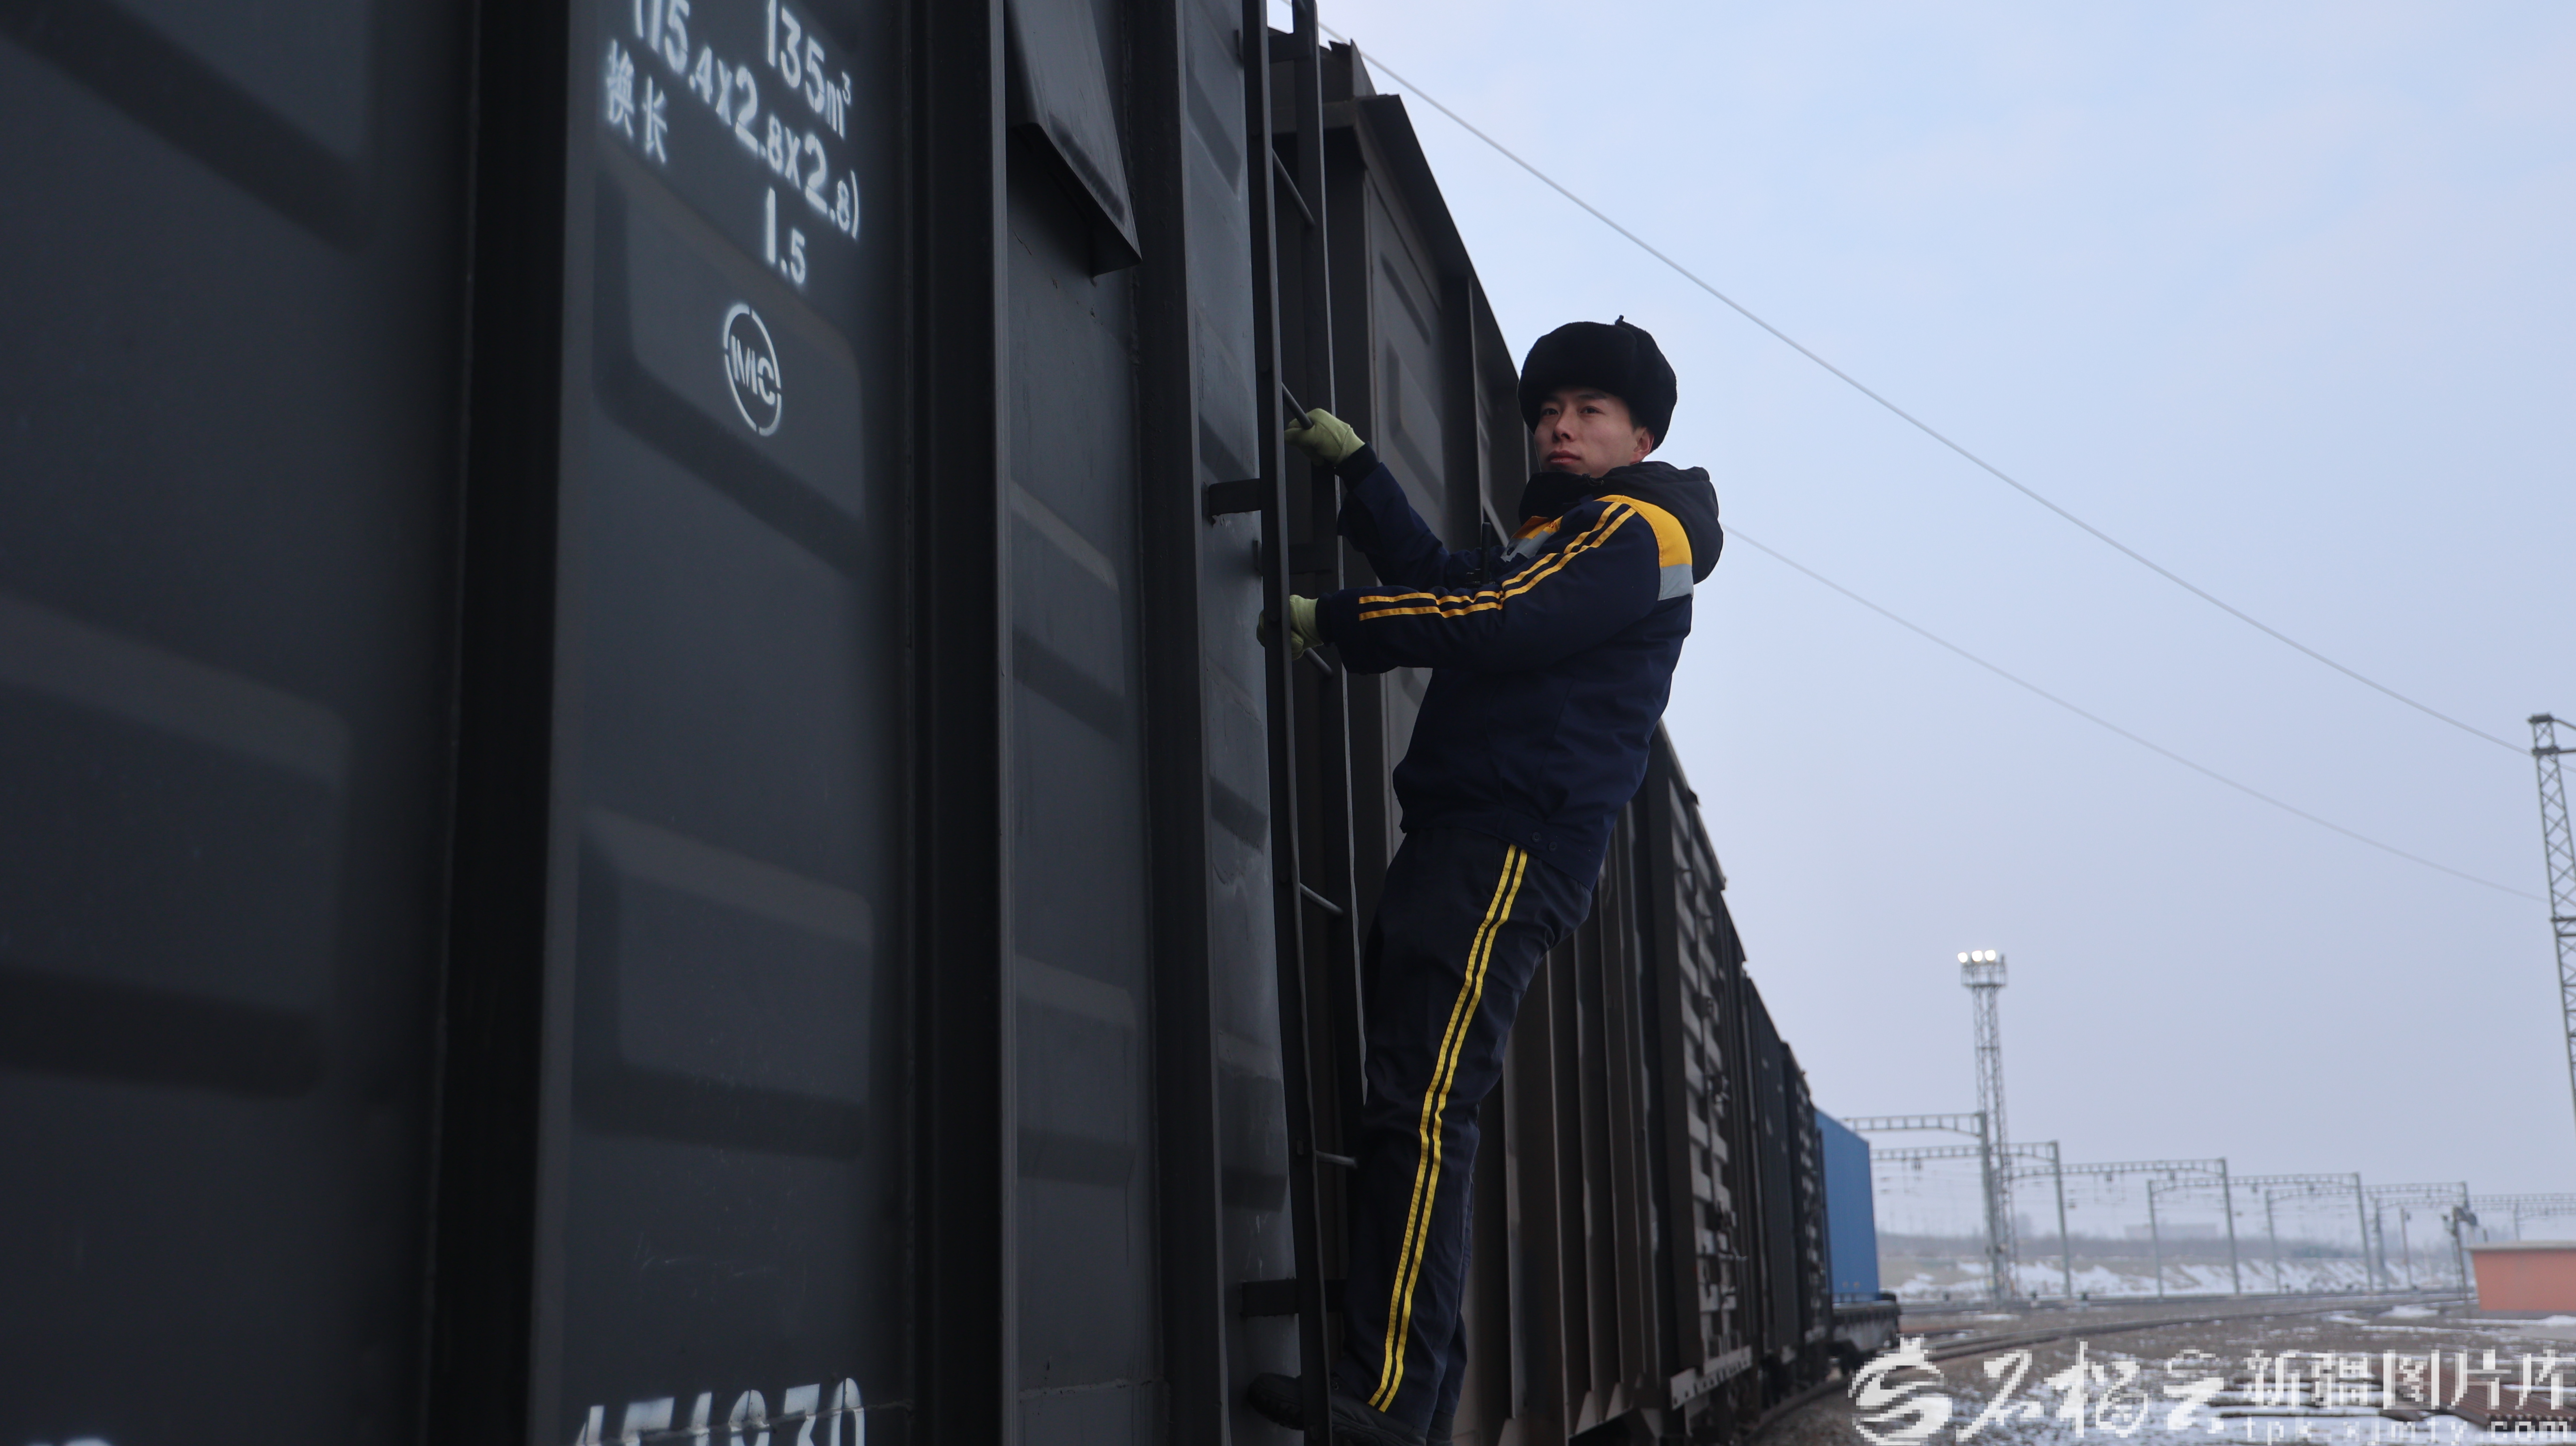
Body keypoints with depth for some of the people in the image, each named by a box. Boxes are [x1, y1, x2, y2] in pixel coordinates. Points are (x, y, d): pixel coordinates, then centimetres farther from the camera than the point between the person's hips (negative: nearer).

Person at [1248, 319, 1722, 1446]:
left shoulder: (1637, 530, -1)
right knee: (1408, 1117, 5)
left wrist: (1332, 623, -7)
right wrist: (1355, 466, 20)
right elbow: (1440, 577, 23)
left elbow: (1492, 623, -14)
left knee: (1420, 1113, -20)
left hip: (1512, 847, -10)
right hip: (1464, 842, 10)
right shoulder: (1551, 538, 32)